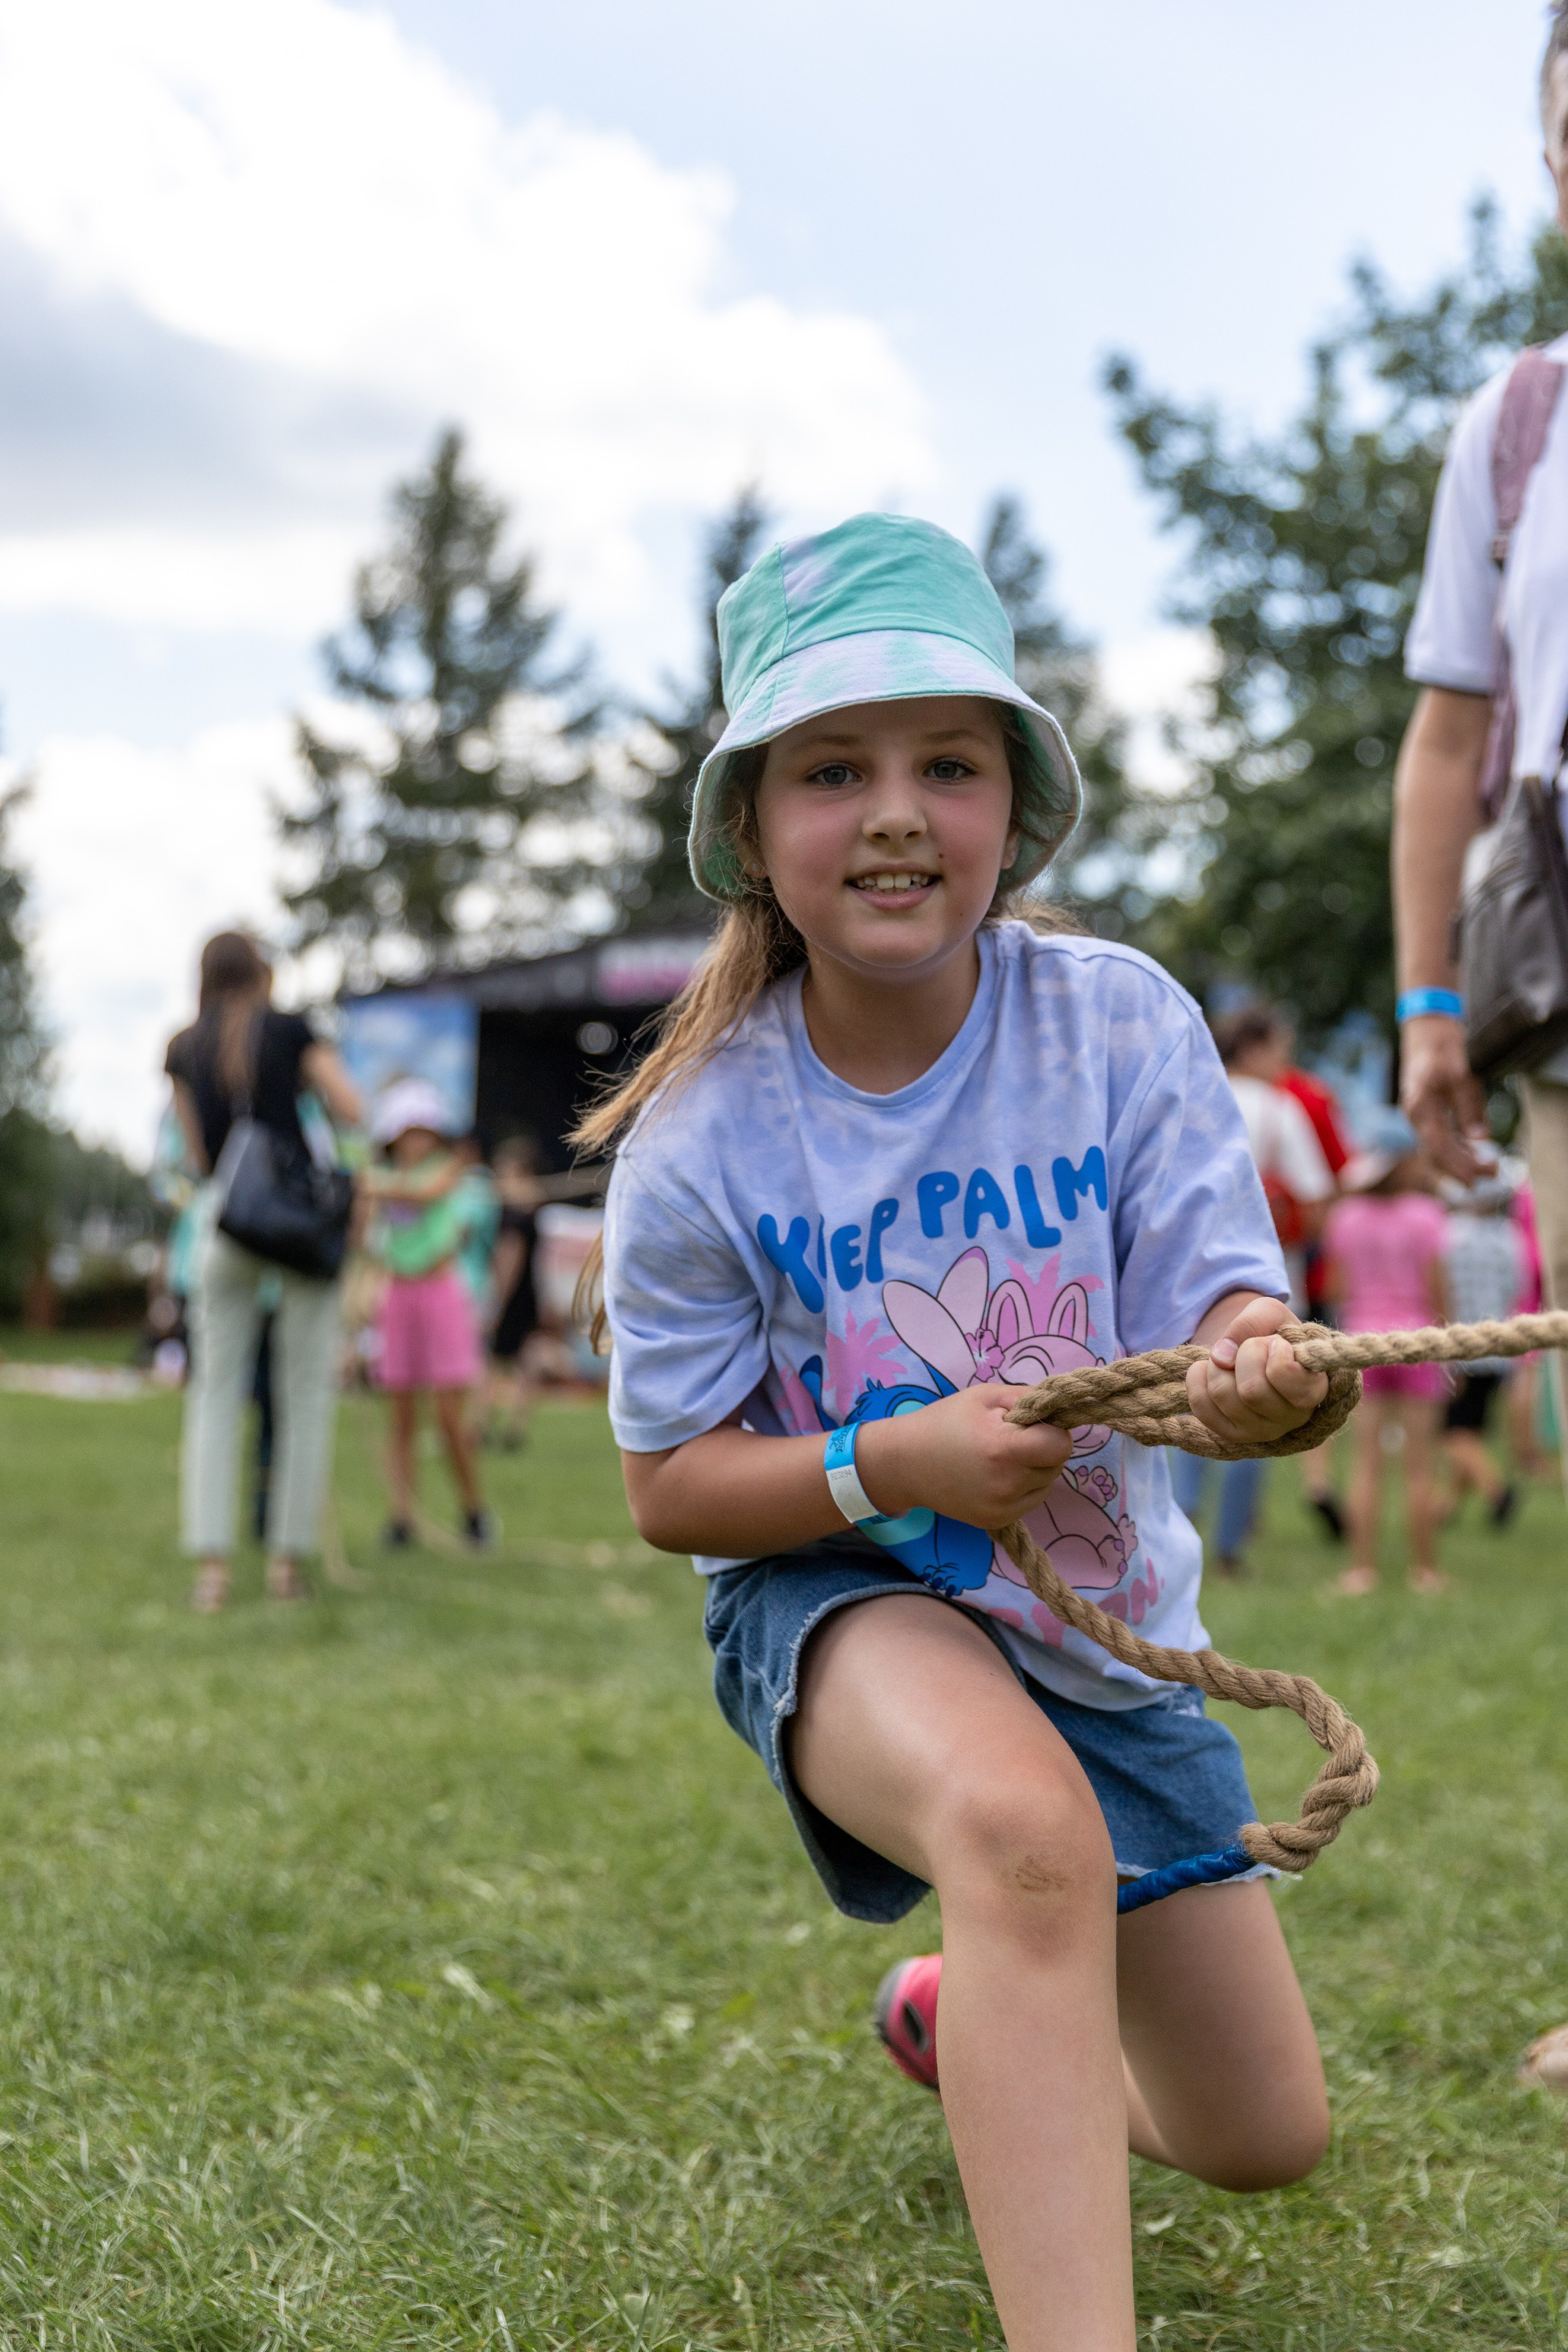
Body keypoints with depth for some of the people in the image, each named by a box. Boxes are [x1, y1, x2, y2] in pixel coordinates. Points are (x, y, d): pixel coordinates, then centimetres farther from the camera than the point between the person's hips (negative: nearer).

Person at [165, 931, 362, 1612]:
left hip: (224, 1221, 2)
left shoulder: (183, 1049, 9)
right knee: (305, 1393, 5)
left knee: (215, 1393, 6)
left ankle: (211, 1565, -4)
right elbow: (351, 1112, -2)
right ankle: (288, 1560, 4)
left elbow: (199, 1154, 9)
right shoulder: (290, 1029, 1)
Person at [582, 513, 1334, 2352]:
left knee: (1265, 2142, 13)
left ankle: (979, 2019, 43)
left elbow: (1231, 1326, -17)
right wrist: (889, 1467, -28)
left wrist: (1260, 1374, -42)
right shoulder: (702, 1134, -18)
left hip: (1101, 1614, 4)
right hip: (840, 1595, -3)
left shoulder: (1121, 1024, -16)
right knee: (1025, 1822, -41)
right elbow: (669, 1488, -10)